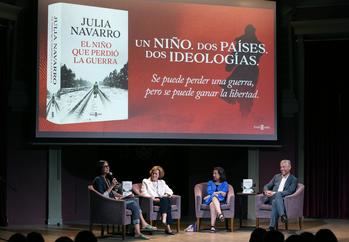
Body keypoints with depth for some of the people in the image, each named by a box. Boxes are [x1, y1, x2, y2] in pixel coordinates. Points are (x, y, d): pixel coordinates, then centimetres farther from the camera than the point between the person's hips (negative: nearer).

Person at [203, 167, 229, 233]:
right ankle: (220, 214, -67)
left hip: (220, 200, -2)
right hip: (209, 200, 2)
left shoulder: (225, 183, 19)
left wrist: (214, 193, -4)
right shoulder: (210, 183, 25)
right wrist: (219, 192, -4)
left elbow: (224, 195, 2)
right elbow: (209, 192, 7)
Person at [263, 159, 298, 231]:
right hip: (271, 198, 2)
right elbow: (267, 186, 21)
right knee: (278, 194, -36)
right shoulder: (277, 176, 24)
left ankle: (272, 226, -49)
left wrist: (274, 193, -18)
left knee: (275, 201, -39)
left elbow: (289, 191, -7)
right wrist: (266, 191, -7)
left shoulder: (293, 179, 8)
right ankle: (283, 215, -57)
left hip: (283, 200, -2)